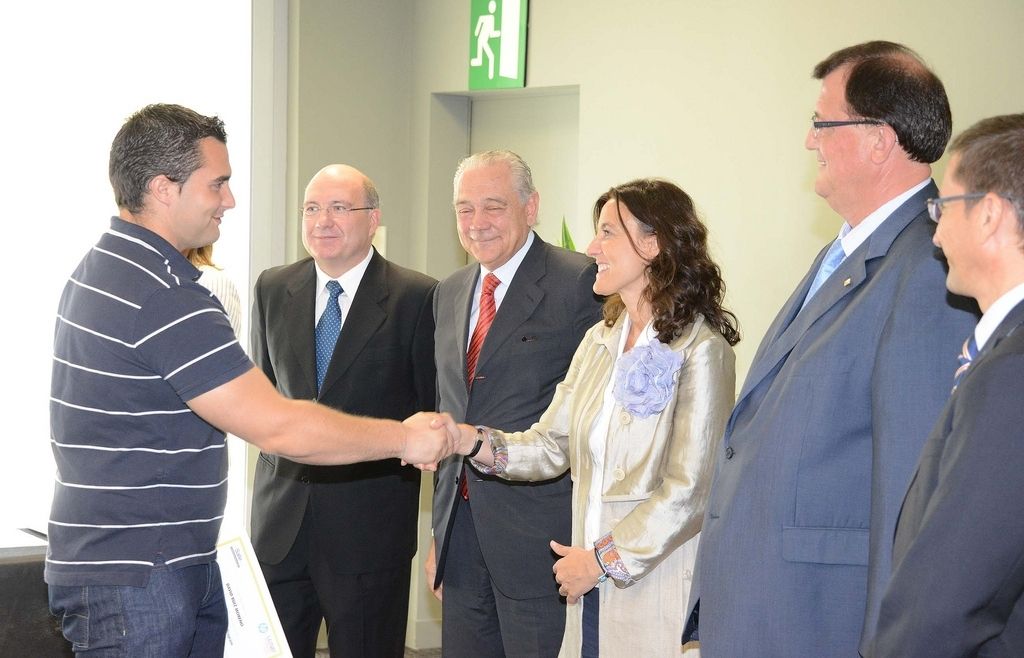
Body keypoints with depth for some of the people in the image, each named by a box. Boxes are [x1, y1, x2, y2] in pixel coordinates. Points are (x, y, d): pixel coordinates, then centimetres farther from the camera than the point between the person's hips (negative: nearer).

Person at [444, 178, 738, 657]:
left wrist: (602, 560, -12)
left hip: (657, 594, -6)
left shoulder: (701, 351, -12)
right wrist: (469, 440, -7)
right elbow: (550, 447, 9)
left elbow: (689, 491, -16)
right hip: (593, 589, 6)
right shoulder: (599, 342, 12)